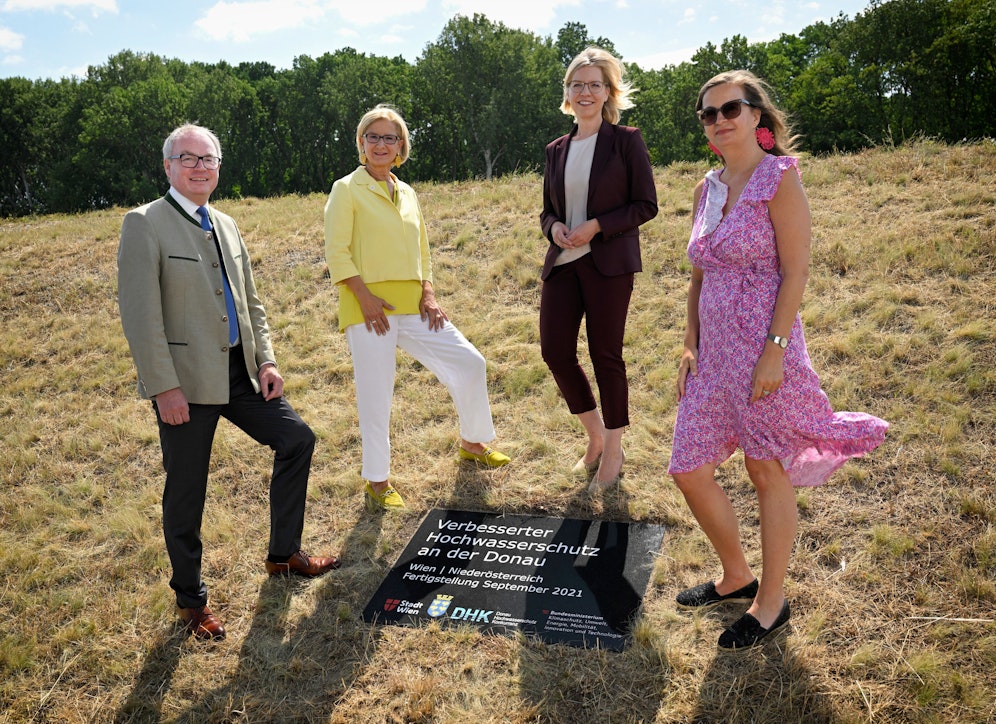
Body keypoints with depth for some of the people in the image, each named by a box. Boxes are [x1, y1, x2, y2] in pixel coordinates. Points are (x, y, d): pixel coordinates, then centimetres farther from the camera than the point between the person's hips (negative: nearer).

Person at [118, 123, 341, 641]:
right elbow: (139, 314, -16)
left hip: (240, 373, 7)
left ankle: (283, 554, 24)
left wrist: (267, 361, 5)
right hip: (185, 382, -7)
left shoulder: (226, 226, 13)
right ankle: (190, 599, 24)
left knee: (296, 439, 7)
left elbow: (250, 302, 16)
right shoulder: (144, 225, -9)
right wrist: (164, 387, -19)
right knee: (186, 490, 4)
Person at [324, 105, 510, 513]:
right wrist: (364, 296, -17)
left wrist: (428, 294, 4)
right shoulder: (347, 189, -2)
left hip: (412, 304, 6)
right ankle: (377, 481, 16)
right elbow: (337, 253, -8)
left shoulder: (407, 193, 15)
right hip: (370, 305, -6)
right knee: (375, 395, -2)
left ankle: (472, 443, 26)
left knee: (469, 364, 5)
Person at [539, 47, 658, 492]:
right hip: (563, 262, 5)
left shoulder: (625, 141, -1)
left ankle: (613, 452, 17)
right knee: (554, 350, 0)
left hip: (608, 263, -5)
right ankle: (594, 435, 23)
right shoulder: (556, 150, 14)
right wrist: (553, 226, -5)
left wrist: (597, 226, -16)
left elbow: (646, 205, -4)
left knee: (605, 354, -1)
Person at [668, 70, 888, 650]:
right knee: (689, 470, 8)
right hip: (714, 348, 7)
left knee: (768, 472, 6)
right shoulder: (707, 189, 13)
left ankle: (771, 601, 25)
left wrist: (775, 349, -18)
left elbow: (796, 269, -12)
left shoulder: (780, 178, -7)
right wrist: (691, 344, 9)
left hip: (764, 347, -7)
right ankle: (736, 576, 31)